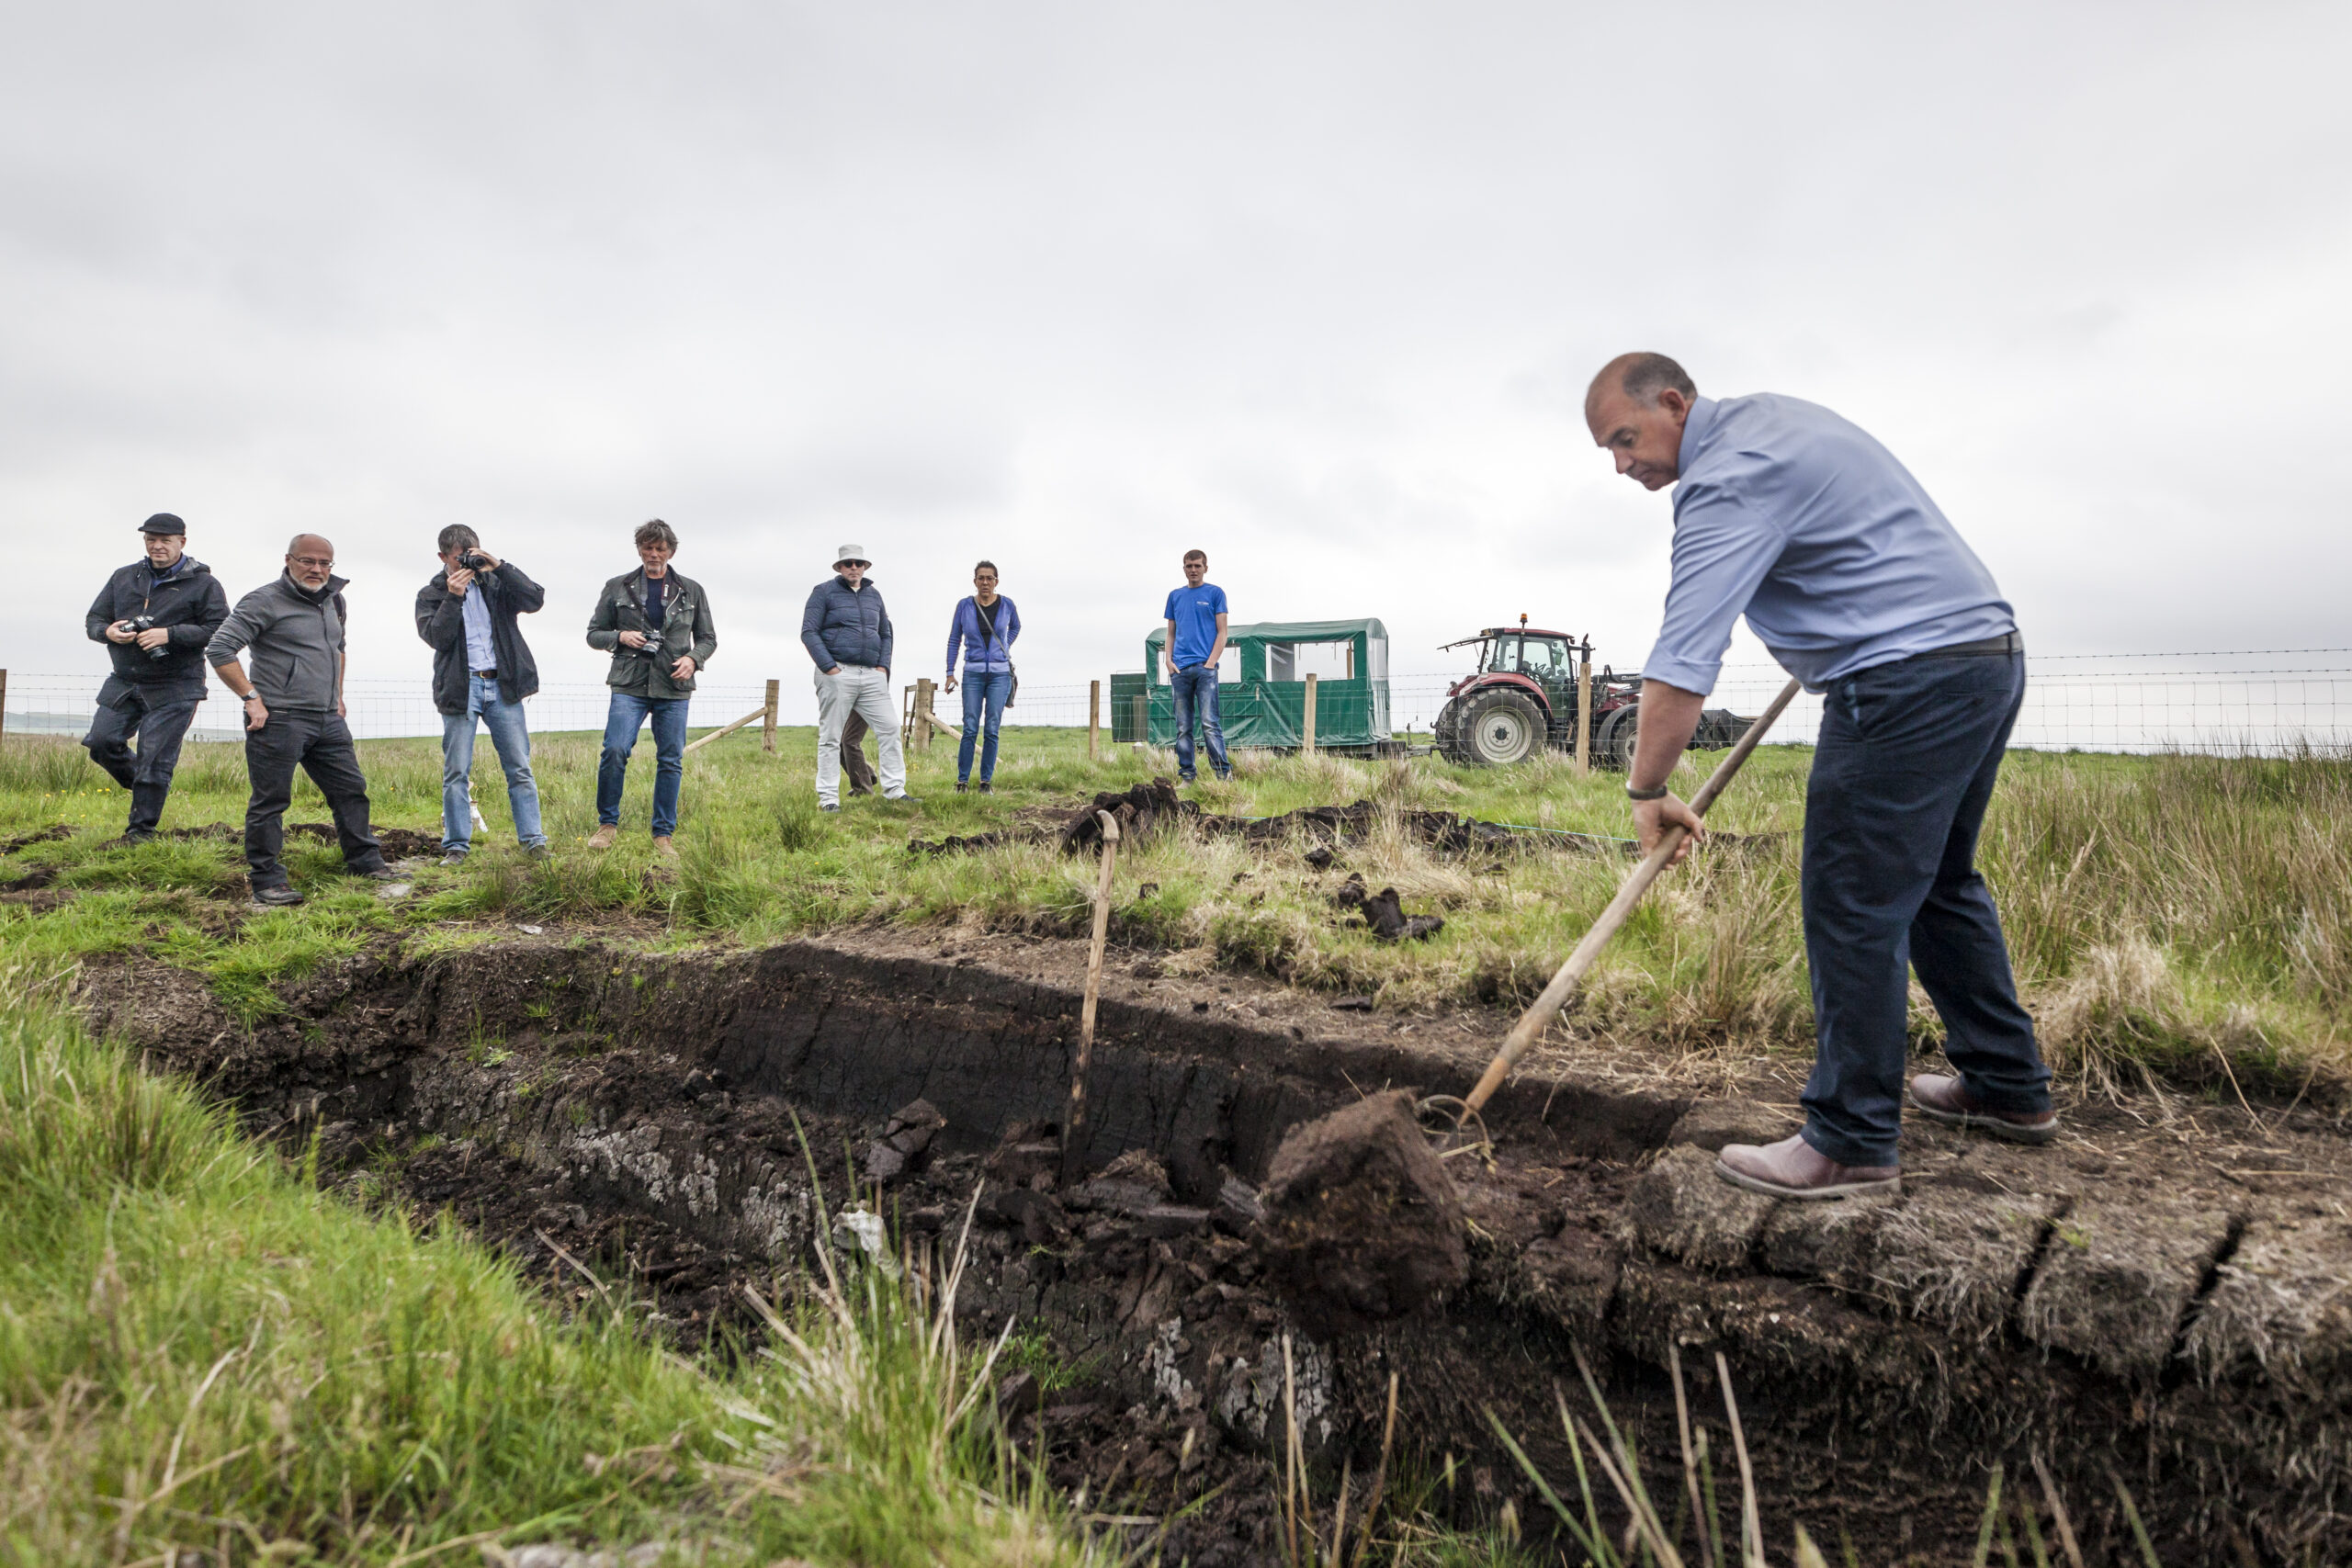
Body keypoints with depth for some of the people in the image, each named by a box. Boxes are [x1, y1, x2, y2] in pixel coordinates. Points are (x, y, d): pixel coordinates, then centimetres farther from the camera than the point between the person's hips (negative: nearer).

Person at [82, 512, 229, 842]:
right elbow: (93, 620, 16)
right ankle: (139, 786, 27)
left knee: (154, 759, -5)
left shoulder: (203, 584, -3)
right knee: (101, 741, -1)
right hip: (123, 683, 5)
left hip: (173, 690, -5)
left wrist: (170, 635, -22)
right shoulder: (124, 578, 13)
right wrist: (108, 632, -8)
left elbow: (219, 630, -12)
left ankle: (141, 829, 5)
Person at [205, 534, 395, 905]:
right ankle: (267, 881, 5)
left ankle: (364, 861, 23)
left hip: (328, 721, 7)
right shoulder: (264, 602, -8)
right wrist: (251, 698, -14)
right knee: (270, 801, -2)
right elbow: (218, 650, -12)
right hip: (279, 721, -7)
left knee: (351, 790, 11)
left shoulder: (332, 602, 15)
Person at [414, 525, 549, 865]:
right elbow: (436, 637, -8)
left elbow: (535, 600, -5)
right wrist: (453, 597, -14)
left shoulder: (494, 583, 11)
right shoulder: (431, 594, 7)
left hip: (502, 687, 1)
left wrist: (500, 567, -11)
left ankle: (533, 840, 4)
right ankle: (456, 846, 7)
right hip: (460, 688, -1)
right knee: (456, 772, 0)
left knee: (520, 768, 1)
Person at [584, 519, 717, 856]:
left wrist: (692, 658, -5)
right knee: (615, 750, -16)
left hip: (673, 688, 1)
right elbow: (594, 634, 13)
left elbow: (708, 638, 15)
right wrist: (621, 636, -8)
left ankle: (663, 834, 11)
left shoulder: (691, 591, 11)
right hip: (629, 684, -1)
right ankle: (607, 824, 2)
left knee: (671, 761, 0)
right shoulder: (618, 588, 9)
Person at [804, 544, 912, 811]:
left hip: (872, 676, 5)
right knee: (831, 737, -1)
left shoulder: (873, 595, 17)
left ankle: (894, 789, 5)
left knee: (889, 729, -1)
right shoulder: (824, 592, 1)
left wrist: (883, 666, 7)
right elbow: (809, 632, -5)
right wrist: (829, 668, -13)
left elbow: (885, 634, 23)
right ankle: (828, 797, 3)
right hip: (837, 674, -5)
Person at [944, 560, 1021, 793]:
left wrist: (1003, 648, 11)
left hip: (1000, 673, 1)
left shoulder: (1006, 604, 0)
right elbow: (954, 640, 8)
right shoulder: (964, 605, -1)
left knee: (992, 730, 0)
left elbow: (1015, 627, 23)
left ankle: (986, 782, 7)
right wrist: (950, 673, 4)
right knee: (970, 729, -5)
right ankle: (962, 781, 3)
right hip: (973, 673, 0)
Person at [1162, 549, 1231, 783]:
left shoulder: (1215, 593, 5)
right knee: (1183, 727, 4)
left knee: (1210, 723, -10)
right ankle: (1186, 775, 9)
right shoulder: (1175, 595, 16)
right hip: (1180, 670, 4)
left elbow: (1221, 632, 1)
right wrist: (1169, 661, 4)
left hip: (1205, 668, -4)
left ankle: (1224, 773, -9)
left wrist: (1211, 662, -9)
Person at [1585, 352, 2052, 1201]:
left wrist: (1648, 790, -14)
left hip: (1909, 678, -11)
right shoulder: (1769, 414, 16)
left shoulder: (1729, 480, -16)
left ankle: (1852, 1143, 0)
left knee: (1854, 908, -7)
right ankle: (2009, 1087, 31)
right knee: (1939, 884, 20)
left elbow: (1680, 664, -23)